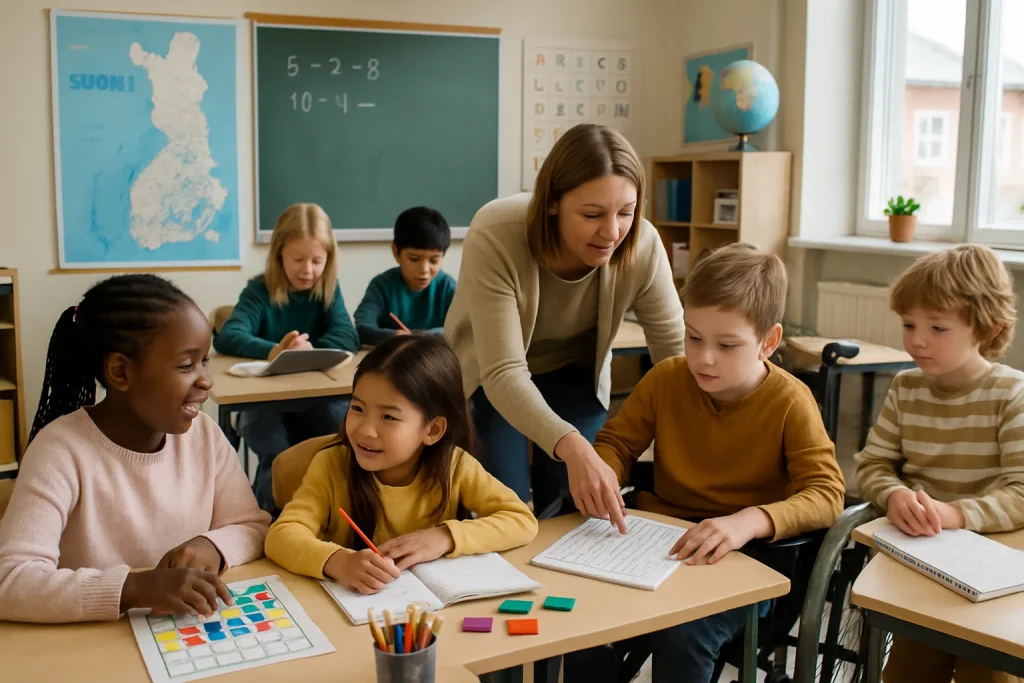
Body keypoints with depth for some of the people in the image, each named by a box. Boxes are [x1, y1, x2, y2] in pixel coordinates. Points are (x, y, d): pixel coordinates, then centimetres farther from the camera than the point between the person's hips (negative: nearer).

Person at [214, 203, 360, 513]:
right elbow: (226, 338, -22)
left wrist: (311, 349, -35)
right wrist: (274, 351, -42)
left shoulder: (328, 289, 3)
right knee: (279, 458, -31)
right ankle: (270, 517, -8)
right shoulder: (260, 291, -6)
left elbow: (348, 337, -13)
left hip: (317, 400, 2)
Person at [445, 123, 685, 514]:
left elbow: (676, 351, -18)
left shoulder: (642, 246, -28)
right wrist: (574, 448, -57)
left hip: (574, 369, 3)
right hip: (489, 374, -2)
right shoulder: (493, 240, -37)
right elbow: (503, 373, -41)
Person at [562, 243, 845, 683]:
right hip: (661, 543, 3)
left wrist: (749, 521, -36)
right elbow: (617, 443, 10)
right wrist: (599, 468, -17)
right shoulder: (666, 379, -1)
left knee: (682, 636, -30)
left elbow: (826, 494, -16)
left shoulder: (789, 401, -10)